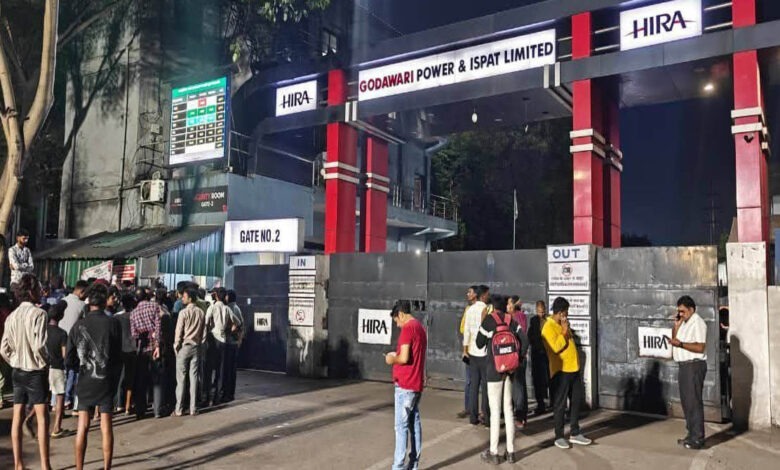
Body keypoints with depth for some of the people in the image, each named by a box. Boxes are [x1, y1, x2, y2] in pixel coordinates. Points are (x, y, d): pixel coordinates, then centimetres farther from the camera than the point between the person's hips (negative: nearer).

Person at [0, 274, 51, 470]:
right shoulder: (38, 313, -16)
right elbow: (39, 346, -22)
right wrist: (45, 364, -7)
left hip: (17, 371, 7)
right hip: (35, 371, -6)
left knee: (17, 417, 11)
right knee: (42, 417, -2)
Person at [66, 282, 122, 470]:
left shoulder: (78, 325, -4)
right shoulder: (113, 324, -10)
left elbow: (70, 361, -1)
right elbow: (118, 357, -5)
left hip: (85, 382, 2)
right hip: (106, 381, -1)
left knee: (82, 427, 10)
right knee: (106, 427, 5)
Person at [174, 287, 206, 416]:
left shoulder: (183, 312, -11)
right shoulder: (201, 313, 3)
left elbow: (178, 332, -10)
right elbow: (204, 332, 7)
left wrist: (176, 347, 1)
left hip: (184, 347, -4)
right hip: (196, 347, 4)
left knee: (181, 378, 1)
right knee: (194, 378, 6)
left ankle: (179, 409, 4)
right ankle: (193, 408, 9)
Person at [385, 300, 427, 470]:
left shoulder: (407, 328, -15)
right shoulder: (420, 327, 13)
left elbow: (404, 358, -22)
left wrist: (392, 359, -4)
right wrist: (396, 355, 12)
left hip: (405, 385, -9)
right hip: (416, 383, 9)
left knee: (401, 426, -5)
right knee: (414, 423, 11)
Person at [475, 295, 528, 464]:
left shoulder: (489, 320, -6)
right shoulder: (511, 321, 5)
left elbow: (479, 343, -2)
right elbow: (524, 340, -6)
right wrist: (519, 358, 1)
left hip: (494, 369, -4)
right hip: (510, 369, 5)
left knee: (495, 411, 0)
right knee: (508, 409, 11)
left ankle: (493, 453, 5)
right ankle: (510, 452, 16)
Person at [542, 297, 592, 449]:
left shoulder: (563, 325, 15)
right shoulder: (549, 327, -14)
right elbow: (555, 347, -25)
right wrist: (564, 333, -17)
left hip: (574, 369, 9)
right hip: (561, 371, -9)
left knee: (577, 400, 14)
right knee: (560, 405, -1)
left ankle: (575, 433, 25)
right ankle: (559, 437, 9)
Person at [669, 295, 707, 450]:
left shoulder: (698, 323, -11)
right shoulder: (683, 323, 16)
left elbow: (700, 347, -19)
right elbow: (674, 341, 16)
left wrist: (680, 343, -23)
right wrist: (676, 326, 5)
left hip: (694, 366, -9)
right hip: (683, 366, 9)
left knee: (694, 402, -5)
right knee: (686, 401, 13)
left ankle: (698, 439, 0)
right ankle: (691, 434, 22)